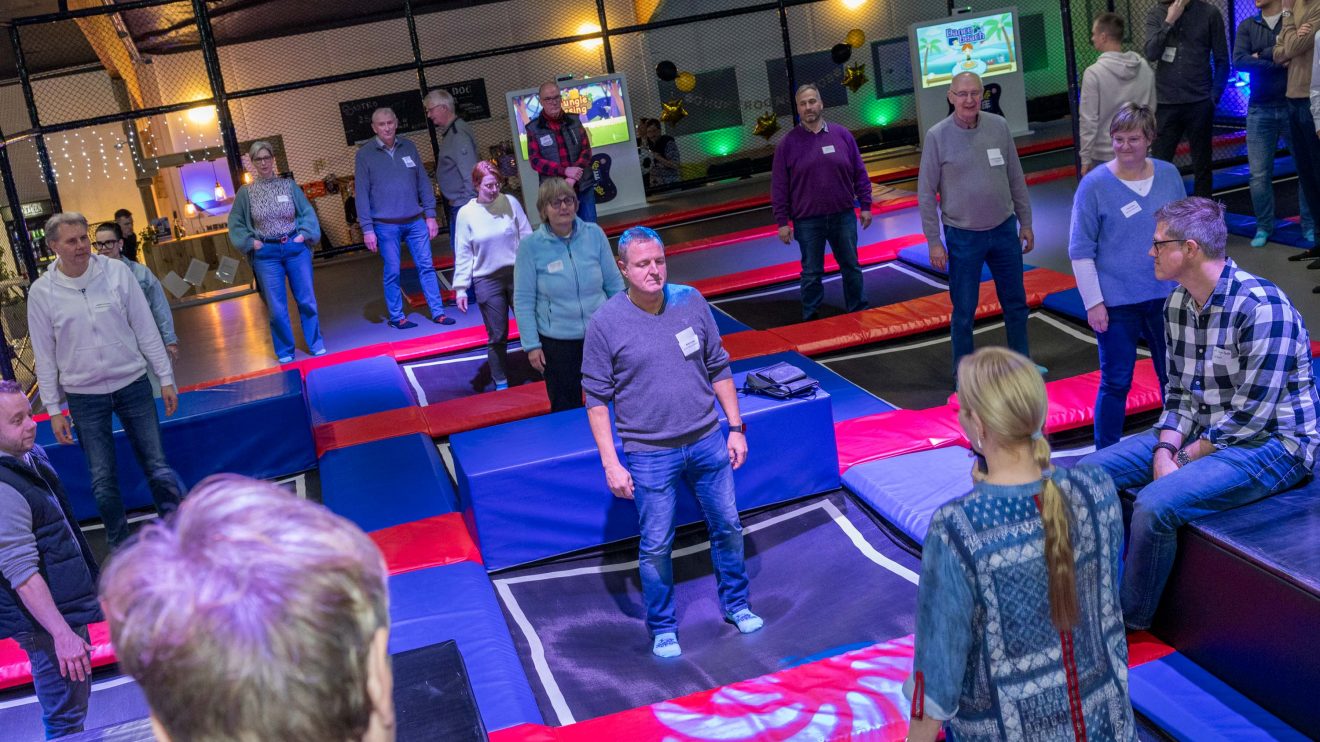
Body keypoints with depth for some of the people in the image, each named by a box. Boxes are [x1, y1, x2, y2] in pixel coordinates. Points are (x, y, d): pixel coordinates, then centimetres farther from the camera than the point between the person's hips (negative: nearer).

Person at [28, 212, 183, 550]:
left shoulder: (116, 272, -5)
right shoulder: (41, 292, -5)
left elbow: (146, 328, 1)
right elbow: (45, 356, 1)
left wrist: (165, 377, 1)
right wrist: (53, 410, 0)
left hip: (133, 384, 0)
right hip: (84, 396, 0)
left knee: (158, 469, 4)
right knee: (103, 481, 4)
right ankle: (121, 547, 20)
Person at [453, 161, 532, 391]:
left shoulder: (510, 203, -4)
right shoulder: (466, 213, -4)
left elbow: (527, 238, 2)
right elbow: (463, 254, 0)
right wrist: (460, 288, -2)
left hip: (518, 275, 0)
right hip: (487, 281, 0)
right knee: (497, 336, 7)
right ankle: (501, 383, 22)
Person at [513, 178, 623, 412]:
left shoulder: (594, 234, -3)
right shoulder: (530, 245, -9)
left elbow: (614, 284, 5)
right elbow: (523, 300, -5)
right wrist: (531, 345, -8)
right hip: (556, 342, -2)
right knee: (566, 410, 9)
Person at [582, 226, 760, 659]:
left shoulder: (691, 302, -2)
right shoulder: (605, 324, -11)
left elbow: (718, 368, 7)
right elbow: (596, 397, -7)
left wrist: (736, 428, 6)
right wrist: (610, 463, -10)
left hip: (708, 443, 3)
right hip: (649, 455, -3)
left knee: (727, 527, 16)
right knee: (656, 546, 7)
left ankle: (736, 603, 38)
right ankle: (662, 628, 27)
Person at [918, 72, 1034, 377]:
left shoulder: (999, 126, -2)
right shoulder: (937, 136, -11)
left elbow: (1016, 178, 6)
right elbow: (926, 193, -7)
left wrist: (1025, 222, 8)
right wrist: (933, 241, -8)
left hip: (1005, 229, 4)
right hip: (963, 236, -3)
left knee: (1016, 304, 15)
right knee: (964, 312, 6)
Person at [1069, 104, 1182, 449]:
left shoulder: (1169, 175, 1)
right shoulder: (1094, 185, -11)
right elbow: (1080, 251, -8)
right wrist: (1093, 302, -11)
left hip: (1166, 297, 4)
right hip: (1116, 304, -4)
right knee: (1116, 384, 4)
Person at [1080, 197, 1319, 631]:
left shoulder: (1261, 307, -24)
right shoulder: (1177, 303, 3)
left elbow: (1251, 416, -24)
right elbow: (1178, 390, 7)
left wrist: (1183, 457, -16)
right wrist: (1165, 448, -11)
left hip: (1271, 444, -9)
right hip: (1202, 432, 9)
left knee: (1156, 504, -27)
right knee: (1091, 471, -2)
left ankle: (1130, 620, -5)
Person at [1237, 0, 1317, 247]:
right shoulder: (1247, 26, 6)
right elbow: (1238, 61, -8)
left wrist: (1262, 56, -13)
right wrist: (1278, 61, -14)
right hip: (1260, 110, 2)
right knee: (1259, 175, 3)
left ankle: (1309, 226, 15)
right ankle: (1264, 227, 16)